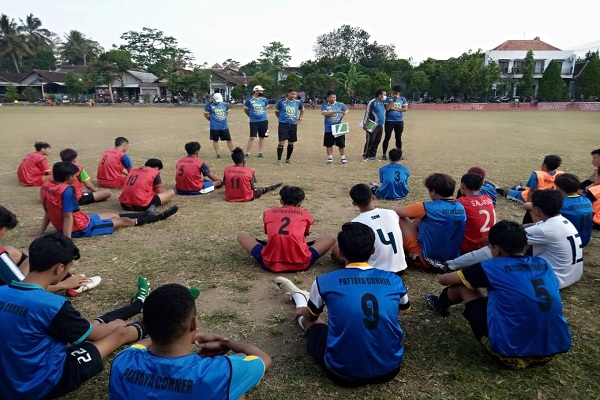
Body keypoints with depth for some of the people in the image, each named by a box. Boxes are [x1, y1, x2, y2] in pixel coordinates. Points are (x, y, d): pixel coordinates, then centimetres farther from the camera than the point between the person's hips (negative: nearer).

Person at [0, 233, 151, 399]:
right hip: (44, 386, -7)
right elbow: (93, 335, -12)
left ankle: (139, 303, 45)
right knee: (121, 331, 8)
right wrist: (117, 323, 9)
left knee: (93, 325, 21)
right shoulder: (52, 304, -30)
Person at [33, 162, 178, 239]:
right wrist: (67, 241, -28)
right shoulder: (67, 190, -27)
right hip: (80, 228, -9)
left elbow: (48, 211, 9)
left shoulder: (46, 186, 0)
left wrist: (41, 230, 17)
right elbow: (68, 216, -29)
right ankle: (158, 217, 18)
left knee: (113, 215, 20)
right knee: (123, 221, 4)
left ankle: (147, 214, 34)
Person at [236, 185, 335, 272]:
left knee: (241, 235, 20)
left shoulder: (268, 212, 14)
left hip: (270, 263, -2)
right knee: (330, 238, 21)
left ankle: (272, 257, 9)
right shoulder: (305, 214, 13)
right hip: (300, 264, 3)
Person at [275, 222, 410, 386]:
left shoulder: (325, 282, -9)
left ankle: (299, 297, 57)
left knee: (310, 321, 25)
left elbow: (310, 316, 13)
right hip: (390, 368, 3)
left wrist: (301, 311, 38)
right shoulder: (394, 280, -3)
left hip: (343, 372, -2)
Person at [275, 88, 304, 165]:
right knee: (282, 142, -9)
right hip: (283, 125, -4)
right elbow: (276, 112, 7)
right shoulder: (281, 101, -6)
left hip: (293, 125, 4)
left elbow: (302, 110, 20)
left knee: (291, 143, 11)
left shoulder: (298, 102, 2)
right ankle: (279, 159, 1)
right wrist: (281, 118, 0)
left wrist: (299, 119, 10)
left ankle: (288, 159, 26)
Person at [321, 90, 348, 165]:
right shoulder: (324, 105, 0)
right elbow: (325, 113, -16)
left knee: (341, 144, 3)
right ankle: (330, 158, 17)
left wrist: (342, 120, -10)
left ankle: (343, 158, 14)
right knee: (329, 144, 5)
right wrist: (336, 111, -25)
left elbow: (346, 112, 7)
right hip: (329, 128, 0)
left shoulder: (341, 105, 2)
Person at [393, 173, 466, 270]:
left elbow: (395, 212, -9)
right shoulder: (461, 207, 0)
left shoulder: (427, 208, -18)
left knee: (400, 219, 2)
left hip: (428, 261, -7)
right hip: (452, 261, 7)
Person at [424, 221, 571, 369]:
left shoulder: (493, 267, -9)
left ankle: (442, 305, 41)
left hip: (511, 351, -5)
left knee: (462, 286, 10)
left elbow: (444, 279, 3)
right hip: (554, 350, 6)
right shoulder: (544, 264, 5)